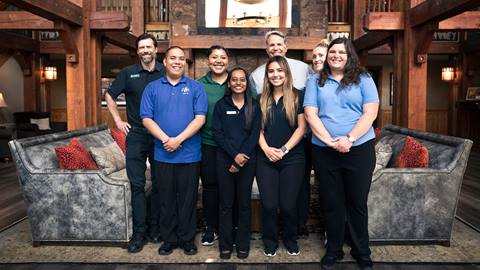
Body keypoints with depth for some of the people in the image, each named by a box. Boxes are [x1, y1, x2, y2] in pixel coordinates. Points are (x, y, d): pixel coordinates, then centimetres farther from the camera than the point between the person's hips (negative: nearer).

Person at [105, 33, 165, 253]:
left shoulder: (166, 73, 1)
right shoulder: (128, 73, 4)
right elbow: (109, 96, 14)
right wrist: (118, 120, 7)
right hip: (136, 136, 0)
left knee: (159, 183, 8)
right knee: (136, 184, 1)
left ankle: (155, 228, 21)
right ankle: (139, 232, 9)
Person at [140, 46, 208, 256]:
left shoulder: (196, 87, 2)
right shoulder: (152, 88, 6)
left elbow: (200, 118, -7)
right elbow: (146, 119, 0)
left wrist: (178, 140, -16)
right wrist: (165, 139, -14)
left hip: (190, 154, -1)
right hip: (163, 154, 1)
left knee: (188, 198, 8)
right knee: (167, 198, 11)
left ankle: (187, 239, 23)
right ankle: (169, 239, 26)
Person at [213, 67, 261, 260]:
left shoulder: (253, 106, 6)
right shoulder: (221, 105, 5)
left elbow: (255, 134, -1)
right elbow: (217, 133, -3)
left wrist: (242, 159, -10)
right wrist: (235, 155, -13)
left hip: (247, 160, 0)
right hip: (225, 159, 0)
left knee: (244, 203, 7)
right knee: (226, 203, 5)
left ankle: (243, 244, 19)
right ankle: (226, 245, 16)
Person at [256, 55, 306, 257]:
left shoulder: (297, 97, 1)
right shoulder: (262, 99, 11)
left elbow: (301, 128, -3)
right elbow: (259, 128, 10)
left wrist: (284, 150, -11)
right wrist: (266, 149, -7)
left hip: (292, 158, -2)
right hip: (266, 159, 2)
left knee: (288, 204, 2)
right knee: (268, 204, 1)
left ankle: (290, 239, 27)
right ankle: (270, 241, 23)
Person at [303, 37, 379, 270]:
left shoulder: (363, 79, 5)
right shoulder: (315, 81, 7)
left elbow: (370, 113, -4)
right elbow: (311, 115, -2)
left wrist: (349, 139, -16)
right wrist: (331, 141, -14)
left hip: (359, 149, -1)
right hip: (324, 151, 1)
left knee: (357, 202, 9)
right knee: (331, 203, 10)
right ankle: (333, 250, 26)